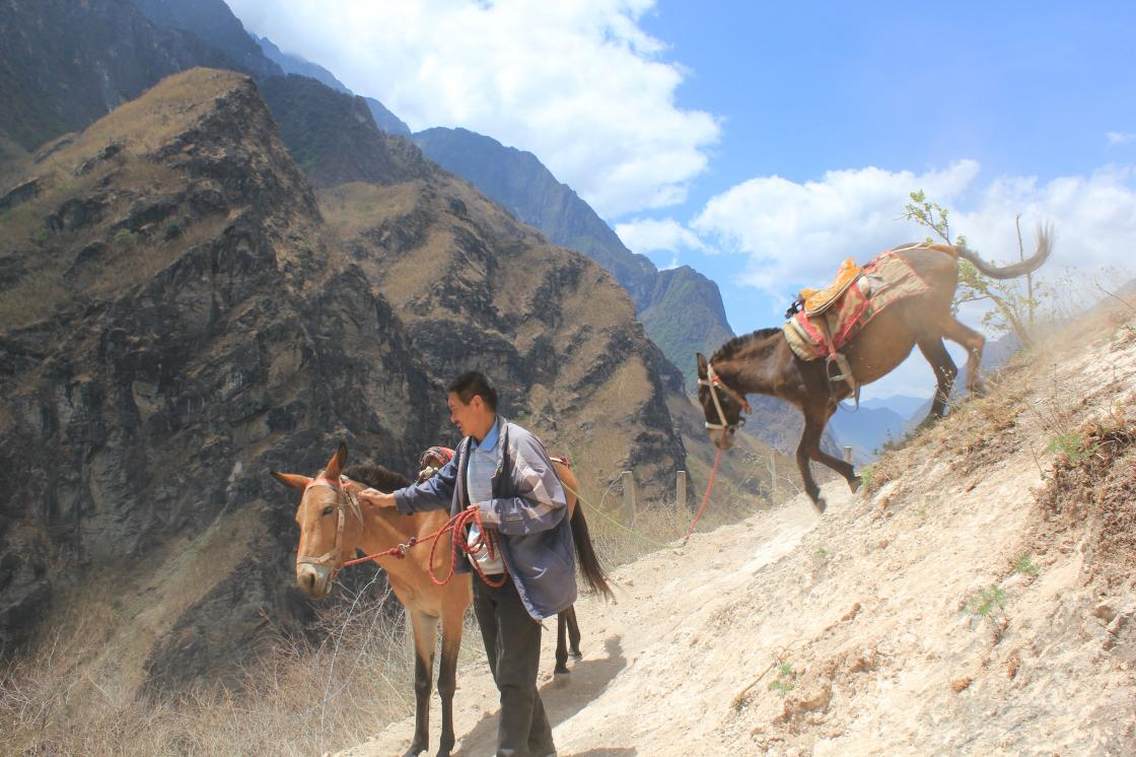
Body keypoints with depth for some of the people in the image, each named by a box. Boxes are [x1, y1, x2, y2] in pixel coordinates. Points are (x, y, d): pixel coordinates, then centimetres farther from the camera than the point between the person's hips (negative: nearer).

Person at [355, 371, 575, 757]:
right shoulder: (467, 448, 7)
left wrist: (491, 511, -23)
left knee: (513, 676, -2)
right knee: (506, 672, 18)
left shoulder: (519, 445, -19)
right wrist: (393, 499, 18)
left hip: (520, 579, -9)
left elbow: (550, 506, -22)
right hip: (483, 575, 9)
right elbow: (441, 486, 23)